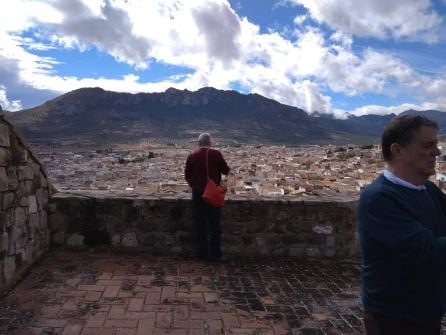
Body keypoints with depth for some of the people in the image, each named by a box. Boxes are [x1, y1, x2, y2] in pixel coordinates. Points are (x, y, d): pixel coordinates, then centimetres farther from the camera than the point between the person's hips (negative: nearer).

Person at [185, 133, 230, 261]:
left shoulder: (192, 156, 1)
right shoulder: (216, 154, -7)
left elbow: (187, 175, 7)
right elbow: (226, 170, -2)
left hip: (198, 193, 2)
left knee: (201, 223, 9)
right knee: (215, 224, 8)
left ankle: (203, 253, 14)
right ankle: (215, 253, 11)